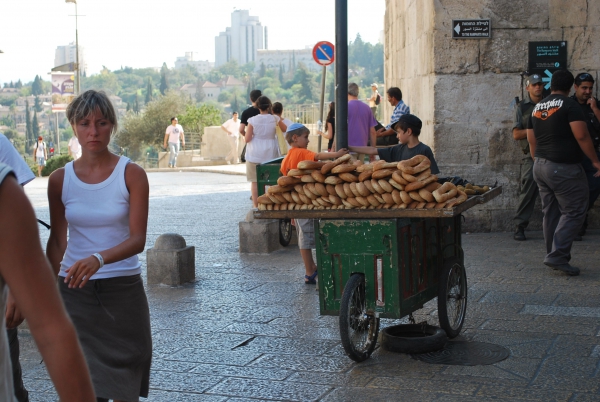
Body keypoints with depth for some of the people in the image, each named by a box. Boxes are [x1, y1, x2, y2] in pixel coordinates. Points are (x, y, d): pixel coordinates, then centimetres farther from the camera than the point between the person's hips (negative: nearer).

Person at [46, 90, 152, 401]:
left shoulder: (132, 174, -6)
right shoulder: (60, 179, 1)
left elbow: (138, 239, -13)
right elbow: (57, 241, 9)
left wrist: (99, 259, -30)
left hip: (123, 290, -1)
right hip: (74, 291, 1)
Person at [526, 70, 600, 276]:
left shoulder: (537, 108, 12)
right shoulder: (569, 105, -9)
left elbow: (532, 141, 15)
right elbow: (581, 137, -16)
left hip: (541, 166, 8)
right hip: (564, 168, -8)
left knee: (551, 212, 13)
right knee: (574, 211, -3)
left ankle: (554, 256, 16)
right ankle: (557, 256, -10)